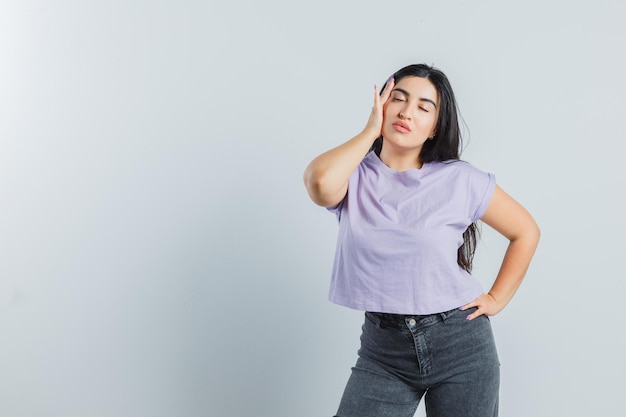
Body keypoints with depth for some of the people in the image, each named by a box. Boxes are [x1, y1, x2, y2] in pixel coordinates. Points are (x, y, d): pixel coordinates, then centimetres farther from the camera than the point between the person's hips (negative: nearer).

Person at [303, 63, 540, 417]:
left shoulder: (460, 180, -4)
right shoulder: (355, 177, -2)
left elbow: (526, 232, 8)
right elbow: (320, 181, -27)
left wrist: (497, 300, 3)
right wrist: (371, 131, -12)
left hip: (460, 344, 0)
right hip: (383, 348, 1)